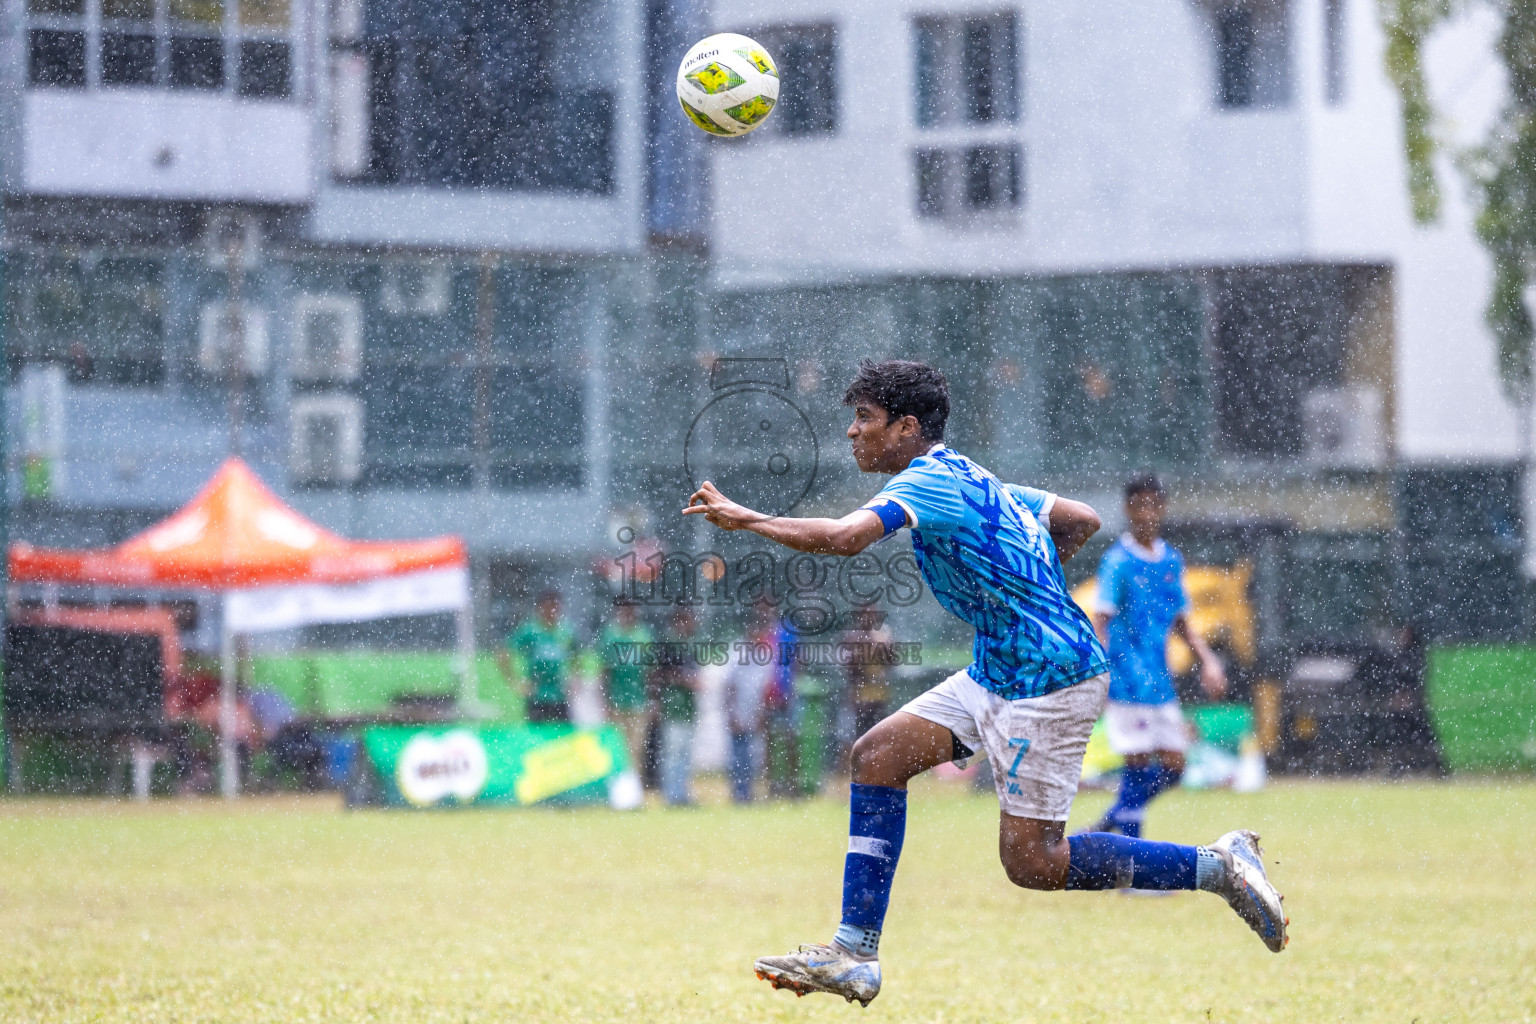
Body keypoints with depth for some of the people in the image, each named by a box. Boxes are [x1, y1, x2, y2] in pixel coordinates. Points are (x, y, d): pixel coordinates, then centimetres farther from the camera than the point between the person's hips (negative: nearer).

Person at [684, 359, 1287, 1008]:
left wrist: (745, 518, -20)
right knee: (877, 757, 2)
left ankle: (1219, 865, 1)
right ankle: (854, 955, 2)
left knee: (1031, 862, -7)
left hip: (1051, 680, -10)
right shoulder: (967, 478, 13)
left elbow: (842, 538, -32)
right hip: (997, 674, 10)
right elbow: (1082, 521, 19)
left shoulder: (928, 482, -16)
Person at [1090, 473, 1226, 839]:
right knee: (1138, 763, -7)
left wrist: (1207, 661, 12)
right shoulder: (1117, 561, -9)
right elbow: (1101, 621, -13)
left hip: (1160, 681, 7)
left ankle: (1109, 822, 23)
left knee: (1173, 766, 7)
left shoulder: (1172, 560, 11)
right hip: (1128, 682, -7)